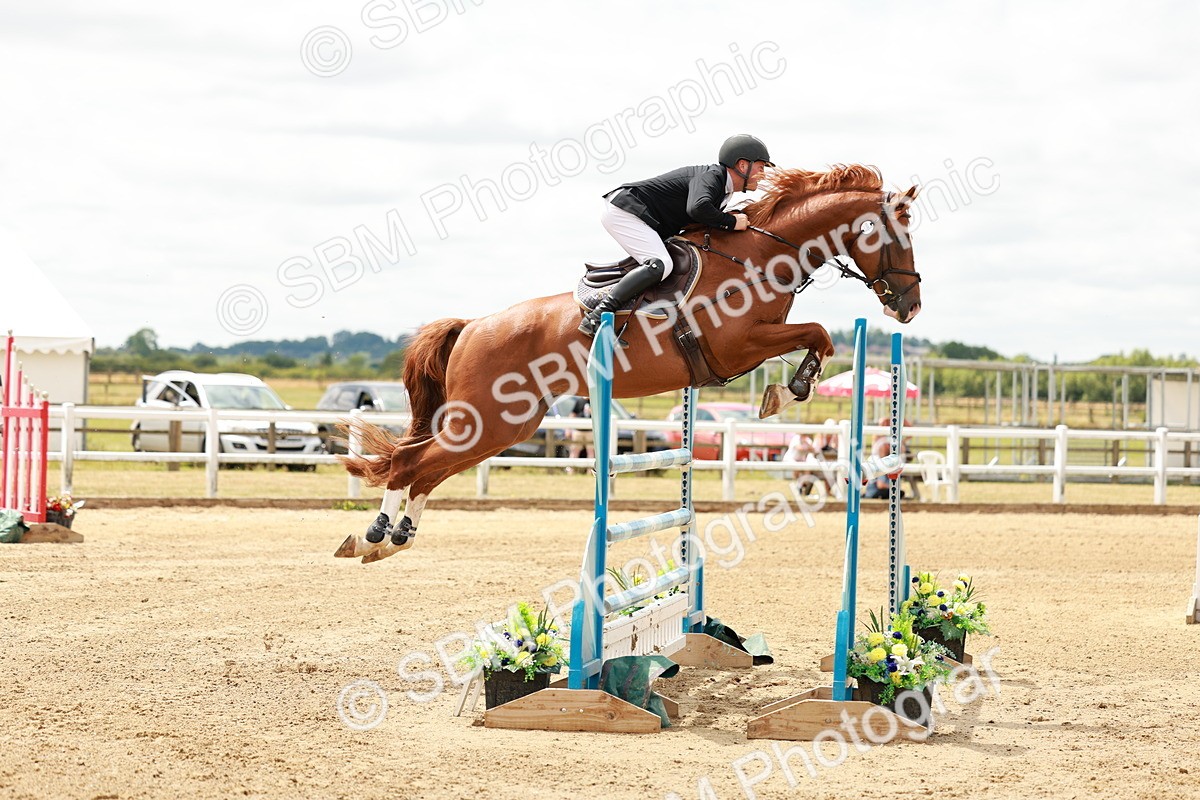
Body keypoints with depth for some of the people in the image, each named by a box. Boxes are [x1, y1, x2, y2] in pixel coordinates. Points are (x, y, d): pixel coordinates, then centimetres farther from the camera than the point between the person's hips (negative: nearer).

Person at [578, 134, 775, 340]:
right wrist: (730, 222, -23)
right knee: (660, 265, -26)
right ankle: (596, 317, -33)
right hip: (623, 211, -11)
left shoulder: (722, 186, 16)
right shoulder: (712, 176, -16)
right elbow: (697, 207, -36)